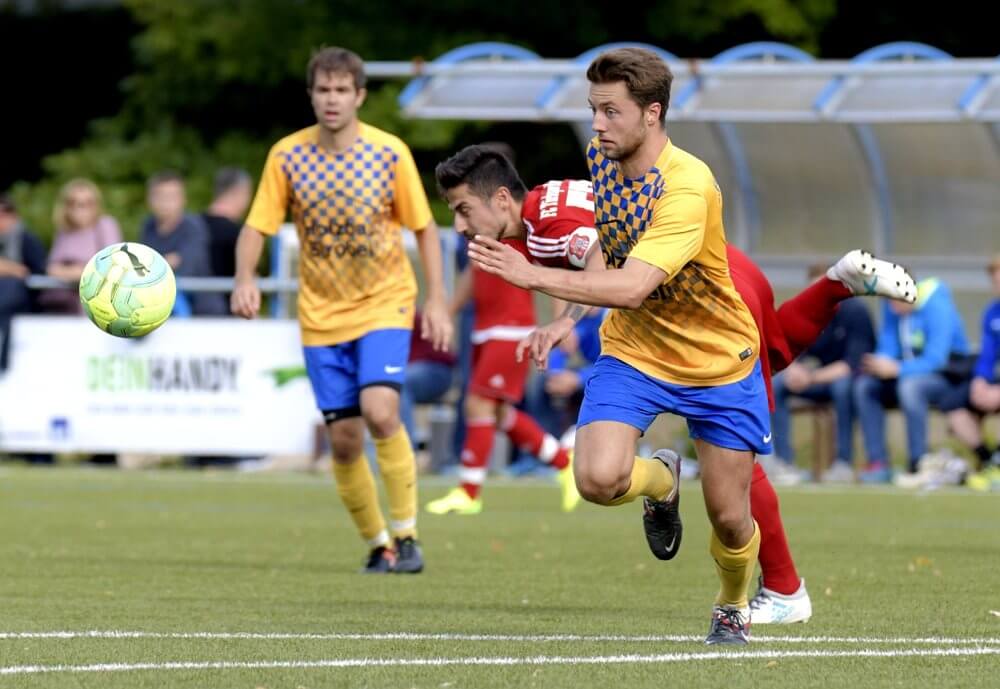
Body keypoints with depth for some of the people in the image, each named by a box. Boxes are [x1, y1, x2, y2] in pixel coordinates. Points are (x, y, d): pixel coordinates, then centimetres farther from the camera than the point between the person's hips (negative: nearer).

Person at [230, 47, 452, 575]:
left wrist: (436, 299, -5)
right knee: (344, 438, -1)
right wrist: (245, 278, -23)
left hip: (384, 303, -2)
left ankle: (406, 535, -9)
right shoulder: (287, 156, -5)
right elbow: (257, 227, -4)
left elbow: (423, 228, 2)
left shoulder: (390, 153, -7)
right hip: (322, 314, 2)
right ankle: (377, 545, 18)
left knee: (379, 410, -23)